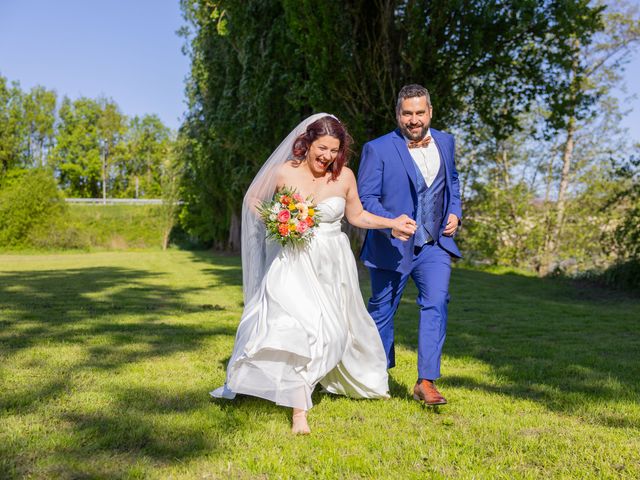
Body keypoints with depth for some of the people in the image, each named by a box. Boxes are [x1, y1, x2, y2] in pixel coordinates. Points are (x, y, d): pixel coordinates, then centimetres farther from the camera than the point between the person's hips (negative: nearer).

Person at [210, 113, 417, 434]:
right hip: (293, 263, -2)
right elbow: (254, 200, 8)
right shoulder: (284, 173, -8)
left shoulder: (344, 176, -2)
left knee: (335, 327, 16)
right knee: (300, 328, -15)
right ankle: (299, 410, -10)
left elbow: (357, 216, 11)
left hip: (332, 264, 3)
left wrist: (393, 223, 1)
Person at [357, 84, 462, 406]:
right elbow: (365, 198, -14)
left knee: (436, 304, -15)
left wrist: (455, 212, 5)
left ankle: (426, 382, -9)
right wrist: (391, 223, -30)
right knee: (382, 311, 12)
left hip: (435, 245, 3)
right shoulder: (377, 149, -11)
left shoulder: (445, 142, 5)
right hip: (391, 247, -3)